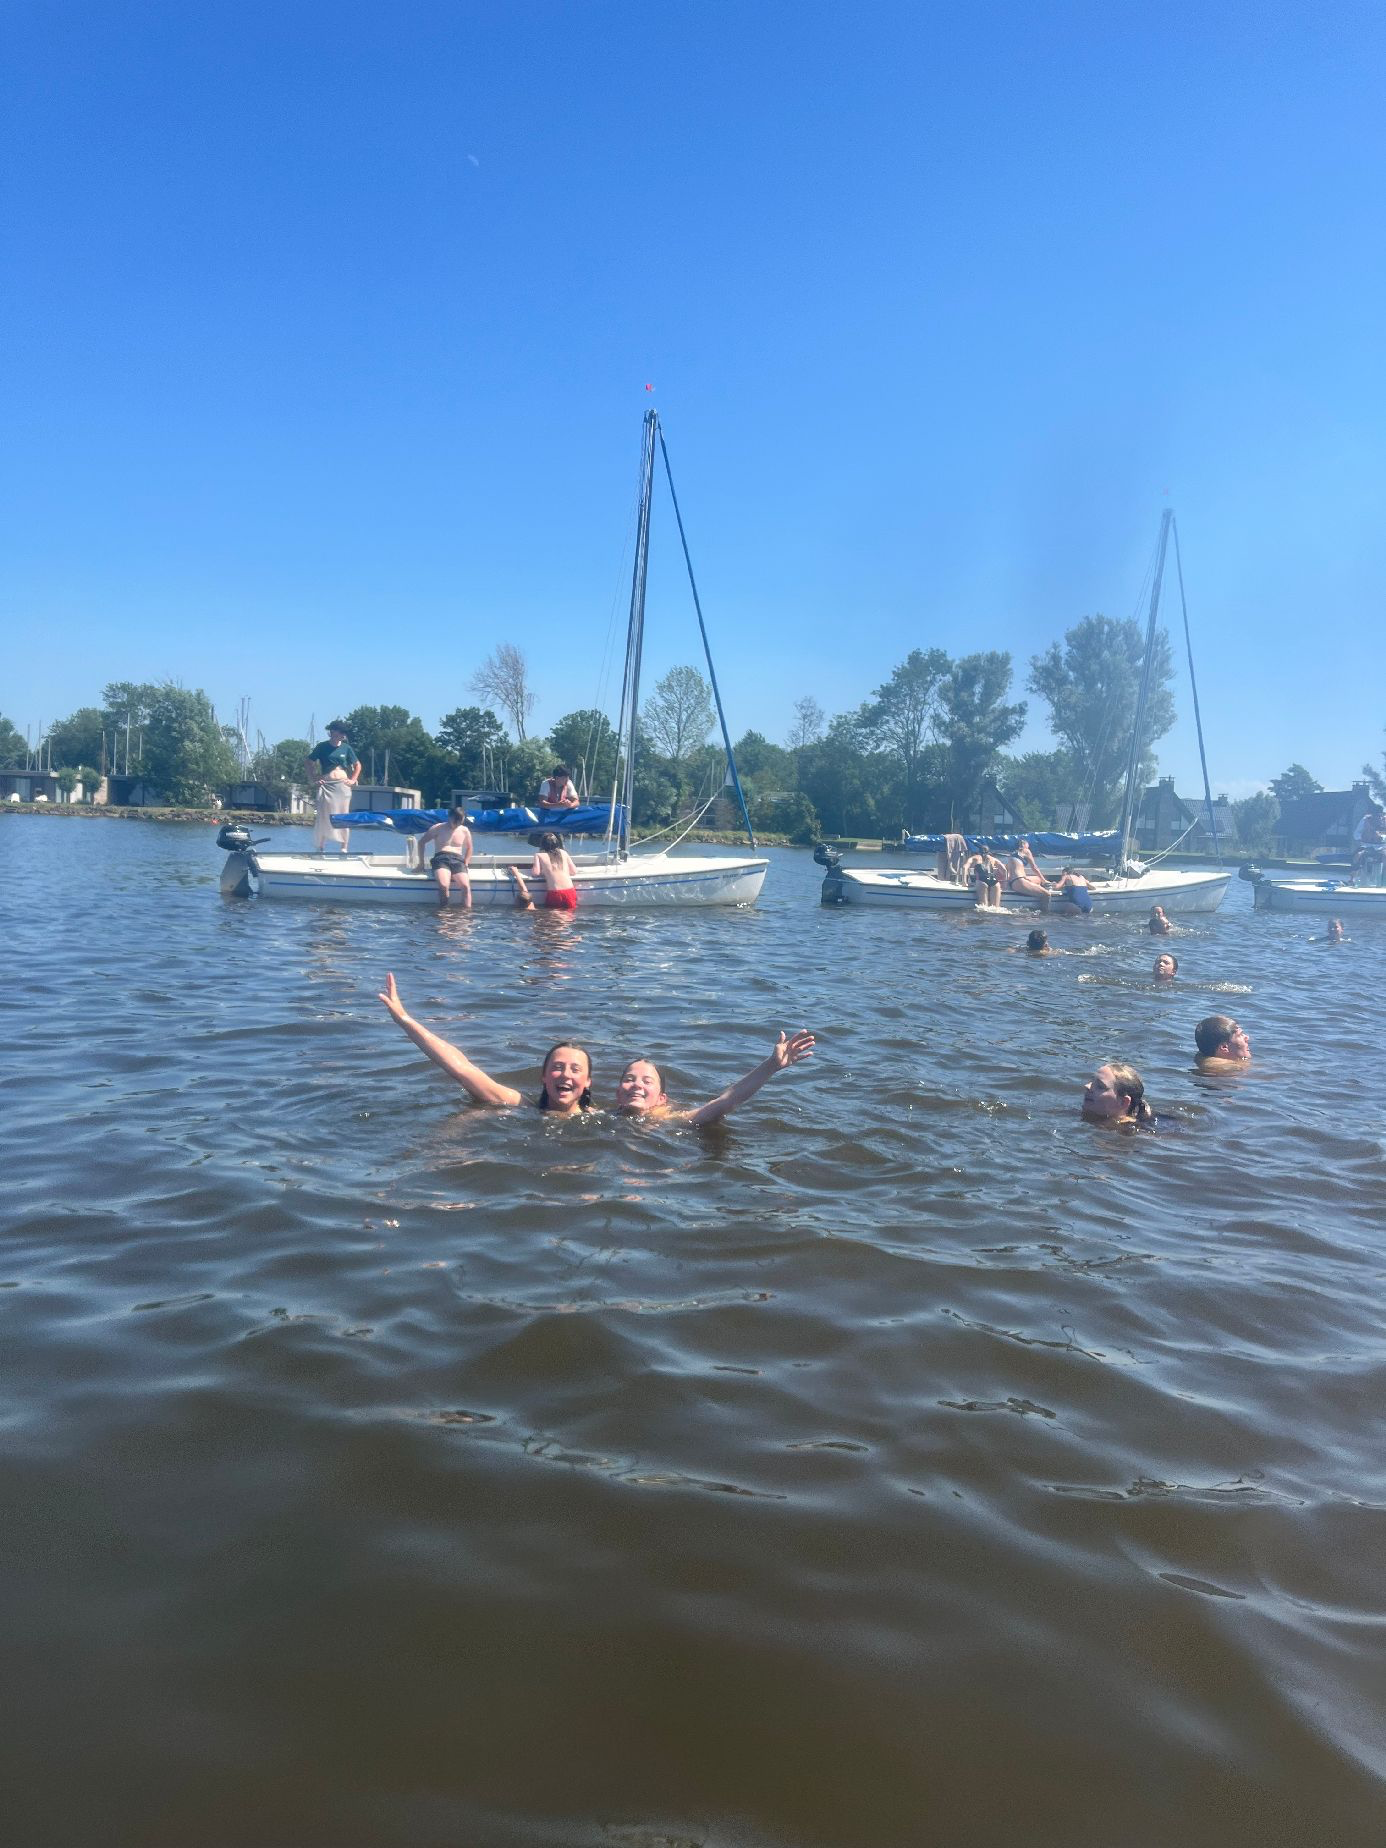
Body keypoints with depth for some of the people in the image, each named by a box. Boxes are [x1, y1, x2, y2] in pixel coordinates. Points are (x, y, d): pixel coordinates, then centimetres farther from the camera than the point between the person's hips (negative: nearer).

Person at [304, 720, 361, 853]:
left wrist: (353, 780, 5)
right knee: (323, 817, -3)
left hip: (343, 786, 2)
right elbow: (307, 762, 9)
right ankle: (319, 847, 1)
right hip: (326, 786, -1)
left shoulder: (346, 748, 7)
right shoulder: (322, 747, 2)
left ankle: (344, 848, 5)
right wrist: (314, 777, 0)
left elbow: (358, 765, 17)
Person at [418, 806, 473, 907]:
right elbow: (421, 842, 14)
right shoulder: (438, 828, 8)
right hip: (441, 858, -2)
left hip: (458, 861, 2)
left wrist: (465, 865, 13)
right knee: (443, 886, -33)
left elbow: (469, 848, 30)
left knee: (466, 886, -27)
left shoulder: (464, 831, 15)